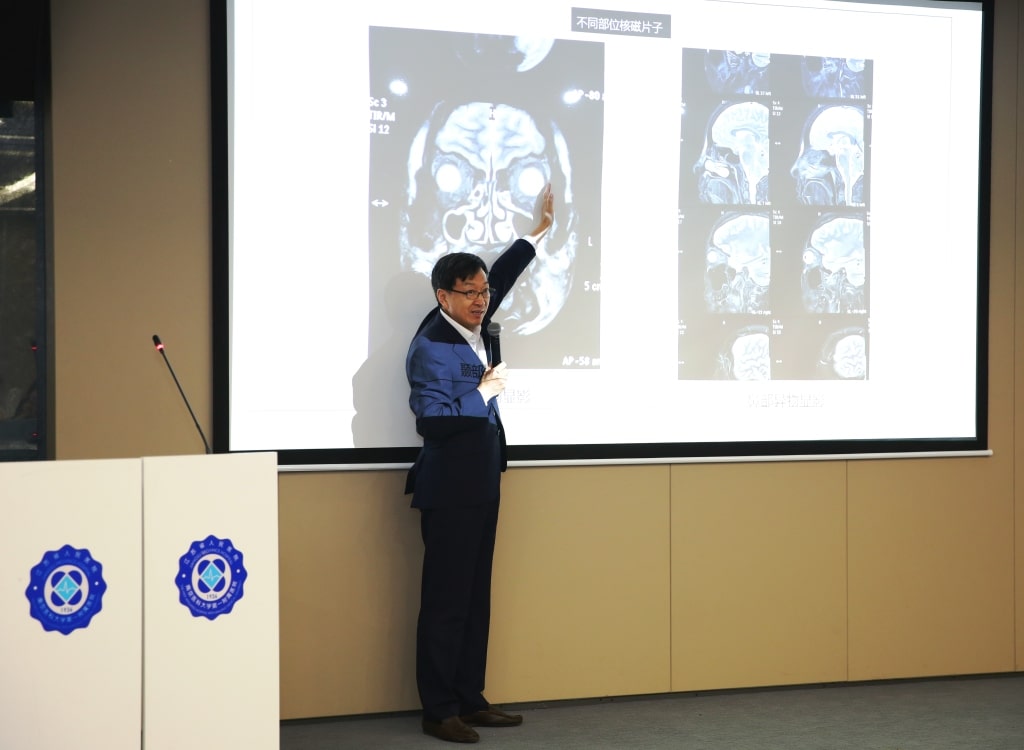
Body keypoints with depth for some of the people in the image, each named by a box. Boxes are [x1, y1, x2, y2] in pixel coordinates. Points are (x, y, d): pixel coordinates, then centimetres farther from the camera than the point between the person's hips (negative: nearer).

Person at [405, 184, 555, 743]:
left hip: (480, 487, 9)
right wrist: (484, 393, -19)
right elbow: (431, 420, -22)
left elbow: (500, 278, 24)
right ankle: (438, 711, 3)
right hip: (449, 491, -9)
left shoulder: (475, 327, 8)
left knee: (476, 598, 12)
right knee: (446, 601, -4)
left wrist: (538, 231, 26)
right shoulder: (431, 346, -16)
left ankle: (470, 700, 19)